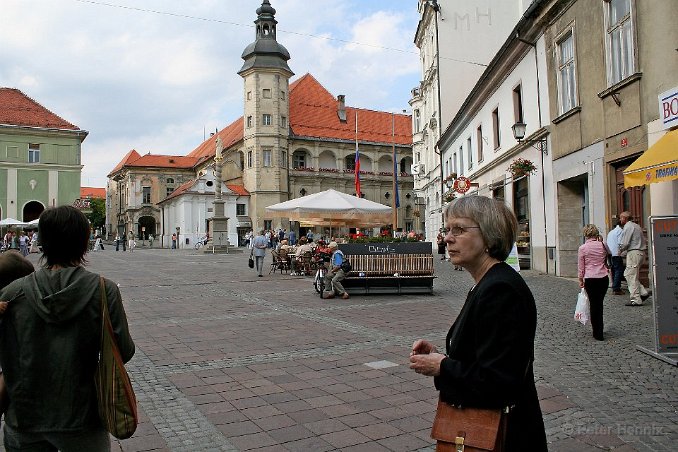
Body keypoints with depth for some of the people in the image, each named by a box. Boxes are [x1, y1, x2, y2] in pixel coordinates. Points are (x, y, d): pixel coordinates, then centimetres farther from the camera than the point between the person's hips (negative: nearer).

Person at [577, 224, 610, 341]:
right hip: (604, 278, 3)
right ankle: (599, 330, 28)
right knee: (600, 304, 17)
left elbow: (580, 267, -2)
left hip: (590, 279, -3)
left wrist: (581, 280, 10)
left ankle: (598, 333, 10)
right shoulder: (603, 245, 0)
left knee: (594, 305, 6)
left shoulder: (582, 248, -7)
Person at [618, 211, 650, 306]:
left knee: (631, 276, -6)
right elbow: (643, 240, 22)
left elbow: (624, 243, -16)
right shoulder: (636, 226, 19)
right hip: (640, 251, 10)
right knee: (627, 274, 15)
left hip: (633, 253, -10)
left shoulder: (627, 227, -11)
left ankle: (636, 300, -5)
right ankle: (643, 292, 11)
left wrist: (621, 251, 5)